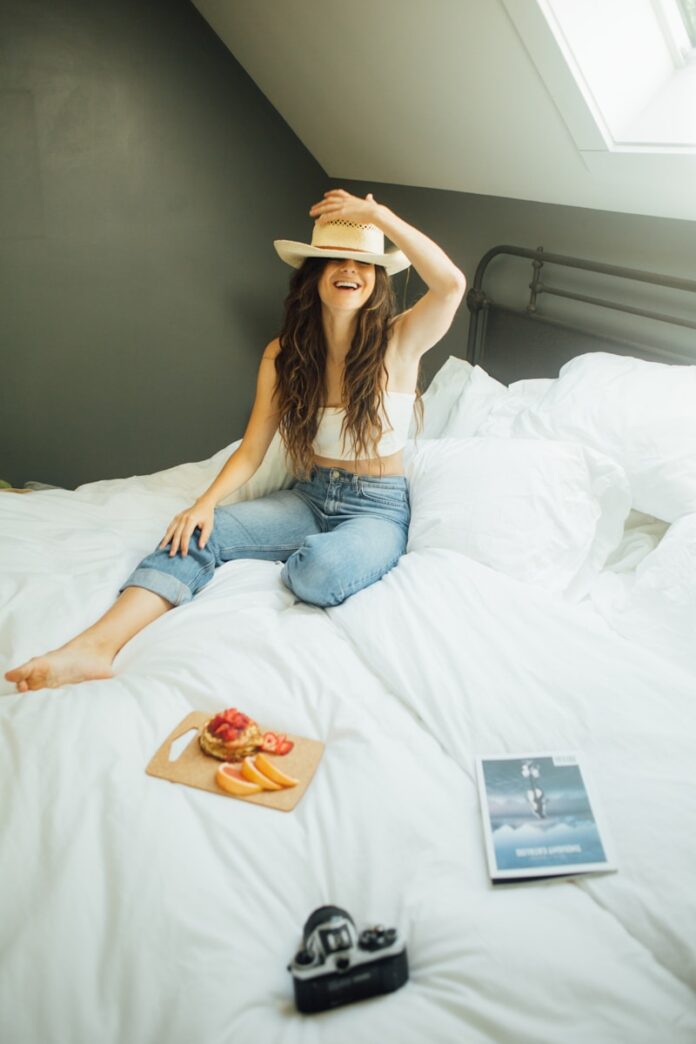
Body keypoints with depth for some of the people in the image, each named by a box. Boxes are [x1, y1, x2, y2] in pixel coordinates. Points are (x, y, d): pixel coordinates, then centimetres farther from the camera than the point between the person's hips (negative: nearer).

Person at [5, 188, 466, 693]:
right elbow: (251, 450, -2)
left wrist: (378, 214, -24)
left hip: (379, 509, -3)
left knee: (322, 573, -38)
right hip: (308, 496, 3)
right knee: (198, 532, -23)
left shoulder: (399, 342, -8)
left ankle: (296, 559, -2)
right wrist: (206, 502, -20)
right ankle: (96, 647, -36)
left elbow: (452, 283, -28)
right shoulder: (285, 353, 1)